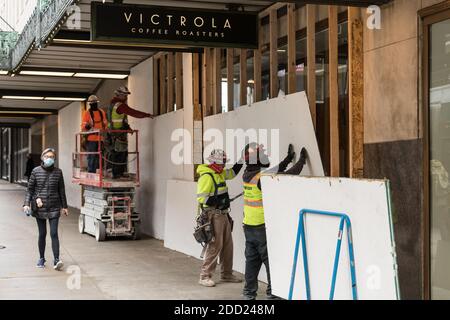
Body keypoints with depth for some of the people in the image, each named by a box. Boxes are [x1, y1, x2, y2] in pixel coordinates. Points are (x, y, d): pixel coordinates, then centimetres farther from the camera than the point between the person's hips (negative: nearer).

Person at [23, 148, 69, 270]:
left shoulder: (58, 172, 3)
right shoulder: (36, 171, 1)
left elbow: (61, 190, 10)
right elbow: (30, 189, 4)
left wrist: (64, 206, 13)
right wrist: (27, 204, -7)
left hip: (54, 207, 0)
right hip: (39, 208, 0)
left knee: (54, 233, -8)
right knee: (42, 234, 7)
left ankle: (56, 260, -12)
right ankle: (42, 258, 22)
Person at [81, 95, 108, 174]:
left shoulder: (102, 112, 14)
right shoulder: (87, 113, -1)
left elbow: (105, 124, 22)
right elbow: (83, 126, -6)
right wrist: (86, 126, -26)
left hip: (100, 138, 5)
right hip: (91, 139, -5)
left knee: (98, 157, 9)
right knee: (91, 156, -8)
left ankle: (96, 172, 16)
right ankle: (90, 173, -6)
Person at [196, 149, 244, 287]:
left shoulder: (219, 173, 12)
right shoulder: (206, 176, -17)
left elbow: (232, 172, 29)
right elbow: (201, 198, -21)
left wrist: (241, 161, 16)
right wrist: (219, 200, -21)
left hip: (223, 214, 9)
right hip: (213, 215, -9)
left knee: (227, 245, 12)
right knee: (215, 245, -9)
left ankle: (226, 274, 22)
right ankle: (205, 276, -2)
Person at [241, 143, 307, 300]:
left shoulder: (247, 175, 3)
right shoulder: (262, 178, -20)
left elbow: (274, 173, 14)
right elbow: (287, 176, -19)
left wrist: (288, 159, 18)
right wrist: (301, 161, -5)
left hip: (248, 226, 7)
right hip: (263, 227, -7)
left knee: (252, 259, 13)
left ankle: (249, 292, 17)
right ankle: (273, 291, 9)